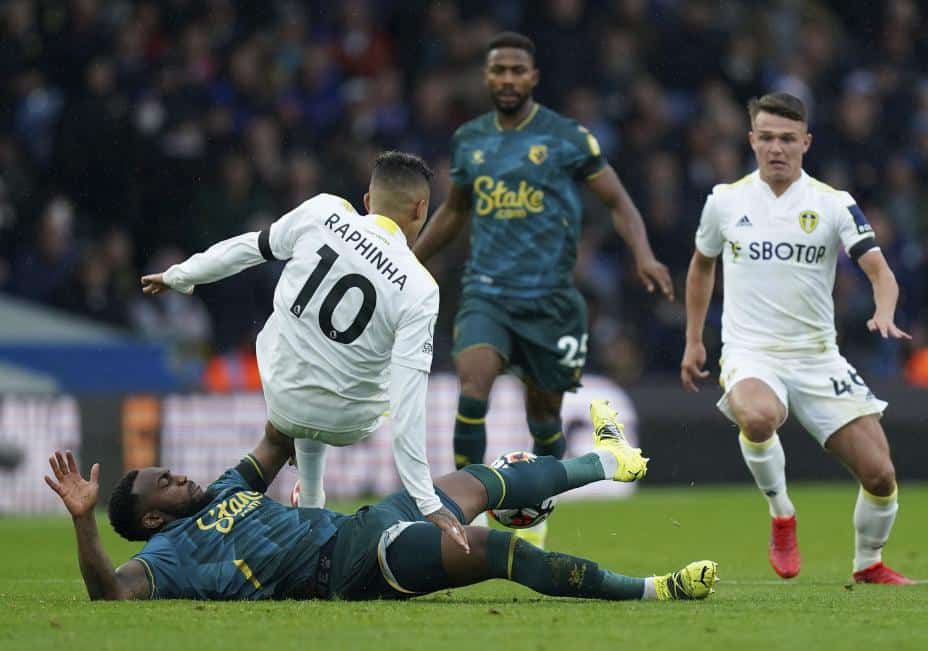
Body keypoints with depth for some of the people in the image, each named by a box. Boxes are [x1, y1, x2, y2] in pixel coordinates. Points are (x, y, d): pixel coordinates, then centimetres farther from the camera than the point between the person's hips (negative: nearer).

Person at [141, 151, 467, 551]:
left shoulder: (323, 213, -15)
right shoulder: (420, 290, -20)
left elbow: (246, 248, -2)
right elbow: (407, 402, -23)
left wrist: (179, 276, 17)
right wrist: (427, 503, -22)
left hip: (283, 397, 2)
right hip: (347, 424, -2)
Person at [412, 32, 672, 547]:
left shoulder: (567, 137, -2)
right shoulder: (469, 140, 8)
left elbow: (618, 201, 1)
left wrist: (643, 254, -16)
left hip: (549, 297, -1)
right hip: (486, 292, 1)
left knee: (544, 417, 8)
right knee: (473, 386, -23)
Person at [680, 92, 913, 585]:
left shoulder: (832, 204, -1)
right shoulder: (726, 201, 4)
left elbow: (879, 269, -9)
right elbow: (702, 264, 22)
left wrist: (884, 314, -31)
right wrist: (693, 342, 20)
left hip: (817, 355, 1)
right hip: (750, 353, -1)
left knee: (880, 473, -7)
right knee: (758, 416, -38)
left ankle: (868, 564, 21)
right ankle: (780, 514, -11)